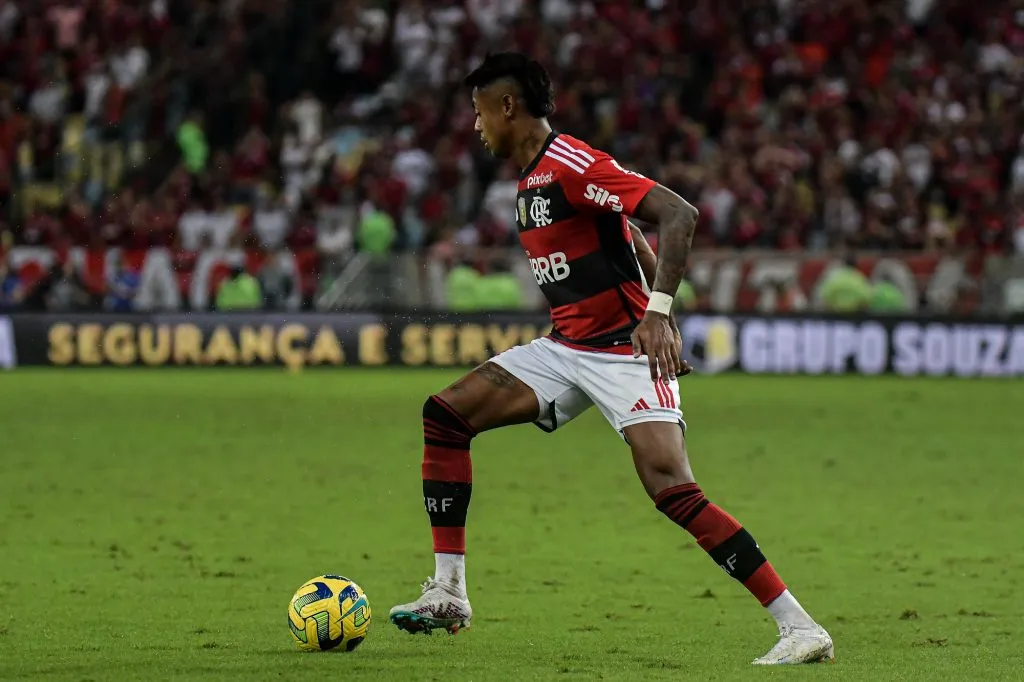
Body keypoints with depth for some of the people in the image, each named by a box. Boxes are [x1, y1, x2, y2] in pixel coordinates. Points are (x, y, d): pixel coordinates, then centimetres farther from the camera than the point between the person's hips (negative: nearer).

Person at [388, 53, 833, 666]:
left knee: (674, 491, -22)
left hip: (626, 350, -10)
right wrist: (665, 321, 18)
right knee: (445, 415, 3)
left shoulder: (572, 165, -16)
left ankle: (802, 629, -19)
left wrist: (656, 312, -30)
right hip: (565, 349, 10)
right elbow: (634, 243, 23)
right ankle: (448, 594, 4)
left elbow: (679, 216, -24)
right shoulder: (531, 179, 14)